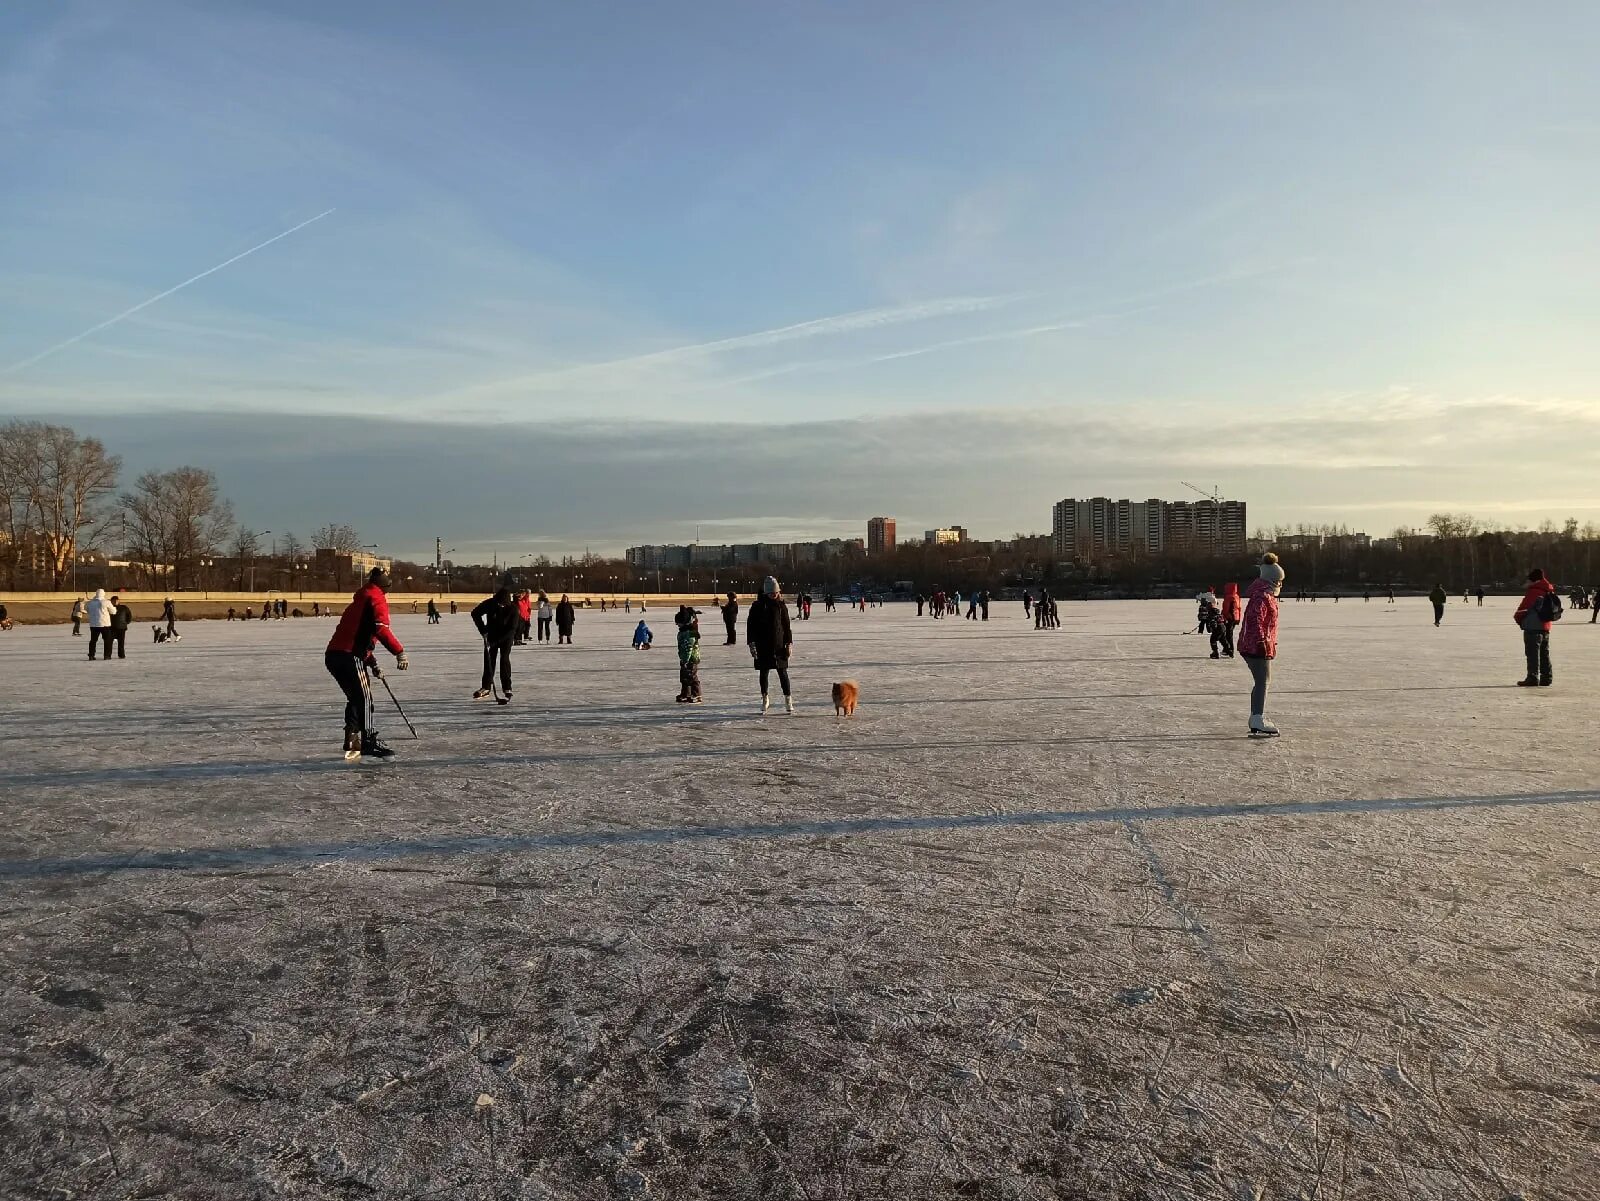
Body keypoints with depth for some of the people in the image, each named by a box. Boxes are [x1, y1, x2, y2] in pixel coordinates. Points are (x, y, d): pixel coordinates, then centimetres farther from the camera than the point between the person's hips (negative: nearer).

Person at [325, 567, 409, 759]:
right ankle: (369, 742, -12)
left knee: (355, 698, 17)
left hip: (334, 655, 9)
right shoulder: (377, 599, -2)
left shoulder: (359, 601, 27)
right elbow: (381, 629, -19)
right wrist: (400, 652, -25)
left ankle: (353, 743, 19)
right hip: (348, 656, -9)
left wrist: (373, 664, 35)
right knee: (363, 699, -8)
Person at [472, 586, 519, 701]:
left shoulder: (513, 609, -24)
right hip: (492, 634, 3)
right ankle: (485, 688, 8)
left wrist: (495, 642, -27)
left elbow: (512, 629, -24)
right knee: (489, 659, 1)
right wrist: (483, 631, -15)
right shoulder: (490, 603, -19)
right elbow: (475, 613, -8)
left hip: (507, 636, -3)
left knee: (504, 659, -13)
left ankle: (507, 688, -6)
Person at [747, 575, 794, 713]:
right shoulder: (758, 605, -3)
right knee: (763, 673, 9)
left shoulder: (781, 605, 2)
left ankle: (788, 701, 5)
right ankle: (765, 700, 22)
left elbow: (786, 625, 6)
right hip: (762, 646, 0)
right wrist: (751, 643, -7)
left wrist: (789, 643, 2)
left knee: (783, 672, 0)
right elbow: (750, 624, -1)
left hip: (779, 645, 0)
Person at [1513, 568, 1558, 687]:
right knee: (1544, 653, 15)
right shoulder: (1549, 592, 11)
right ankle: (1546, 678, 18)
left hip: (1533, 627, -8)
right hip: (1546, 627, 8)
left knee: (1533, 654, -6)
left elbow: (1523, 607, -14)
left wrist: (1517, 616, 7)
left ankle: (1533, 678, -7)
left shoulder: (1533, 591, -15)